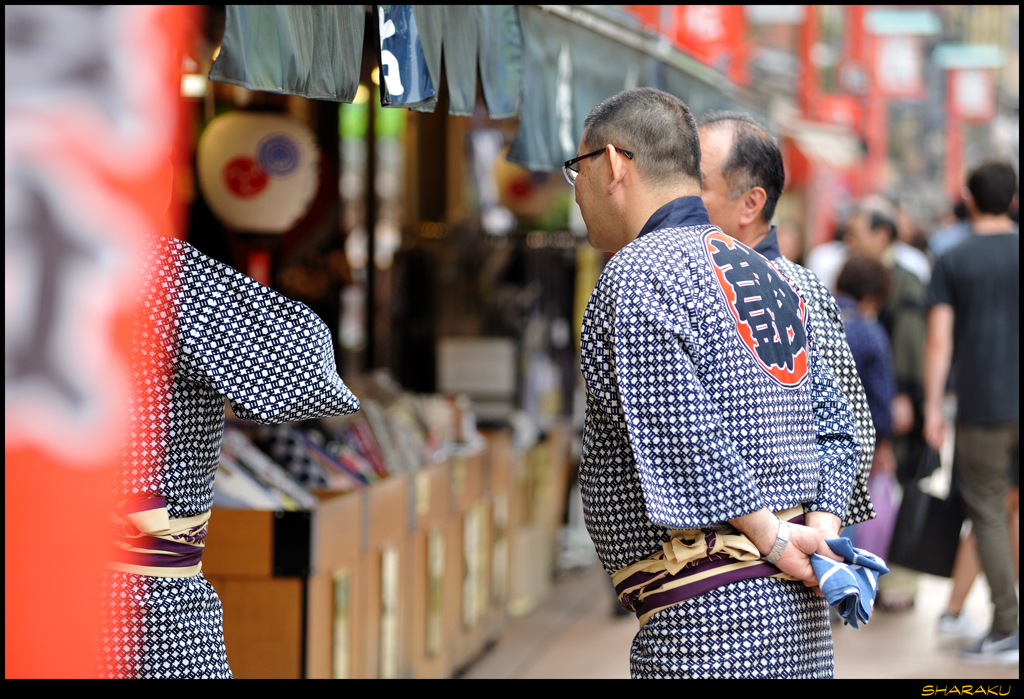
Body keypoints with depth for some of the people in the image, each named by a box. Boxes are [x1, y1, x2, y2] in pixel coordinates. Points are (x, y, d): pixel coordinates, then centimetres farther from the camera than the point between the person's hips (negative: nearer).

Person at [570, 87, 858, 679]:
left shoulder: (635, 277, -9)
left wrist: (768, 536, -12)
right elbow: (835, 426, 17)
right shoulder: (766, 275, 19)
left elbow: (683, 439, -20)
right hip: (798, 602, 9)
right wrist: (819, 530, 4)